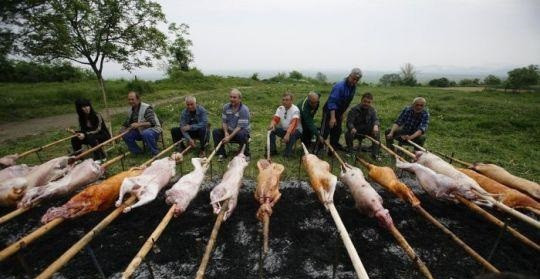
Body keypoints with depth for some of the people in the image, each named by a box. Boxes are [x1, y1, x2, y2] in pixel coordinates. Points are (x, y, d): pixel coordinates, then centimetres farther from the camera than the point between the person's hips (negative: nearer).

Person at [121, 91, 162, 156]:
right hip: (140, 131, 8)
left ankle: (155, 153, -21)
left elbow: (152, 123, -27)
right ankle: (138, 152, 7)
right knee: (126, 135, -9)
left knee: (146, 133, -38)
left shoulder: (146, 108, -18)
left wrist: (139, 124, -35)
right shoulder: (131, 111, 6)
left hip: (153, 129, -7)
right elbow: (126, 124, 17)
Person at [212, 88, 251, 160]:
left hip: (241, 131, -5)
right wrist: (226, 133, -18)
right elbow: (224, 122, 1)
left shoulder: (244, 110, -19)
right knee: (215, 131, -15)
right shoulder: (226, 107, -1)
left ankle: (246, 154, -13)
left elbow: (240, 126, -23)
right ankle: (221, 153, -3)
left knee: (241, 135, -38)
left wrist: (229, 137, -29)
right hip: (229, 131, 5)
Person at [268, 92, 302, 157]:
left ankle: (287, 153, -19)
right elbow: (275, 119, -9)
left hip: (296, 130, -5)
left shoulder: (295, 109, -18)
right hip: (283, 130, 5)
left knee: (291, 134, -38)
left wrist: (287, 134, -50)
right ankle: (272, 150, -5)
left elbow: (293, 123, -33)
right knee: (272, 130, -18)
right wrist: (272, 125, -35)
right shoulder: (280, 108, 1)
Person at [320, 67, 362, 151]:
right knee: (325, 132, -9)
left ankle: (335, 144, 33)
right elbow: (332, 101, -30)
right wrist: (332, 117, -36)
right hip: (329, 111, -8)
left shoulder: (353, 87, 2)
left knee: (337, 130, 16)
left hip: (338, 112, 8)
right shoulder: (339, 86, -25)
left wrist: (342, 114, 17)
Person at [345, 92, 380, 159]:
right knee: (348, 134, -34)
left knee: (377, 133, -24)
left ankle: (375, 153, -11)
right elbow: (349, 122, -22)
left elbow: (375, 119, -12)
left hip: (367, 131, 3)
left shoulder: (372, 110, -1)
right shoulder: (354, 110, -14)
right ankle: (350, 151, -5)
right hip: (355, 131, -3)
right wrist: (352, 128, -46)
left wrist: (376, 125, -39)